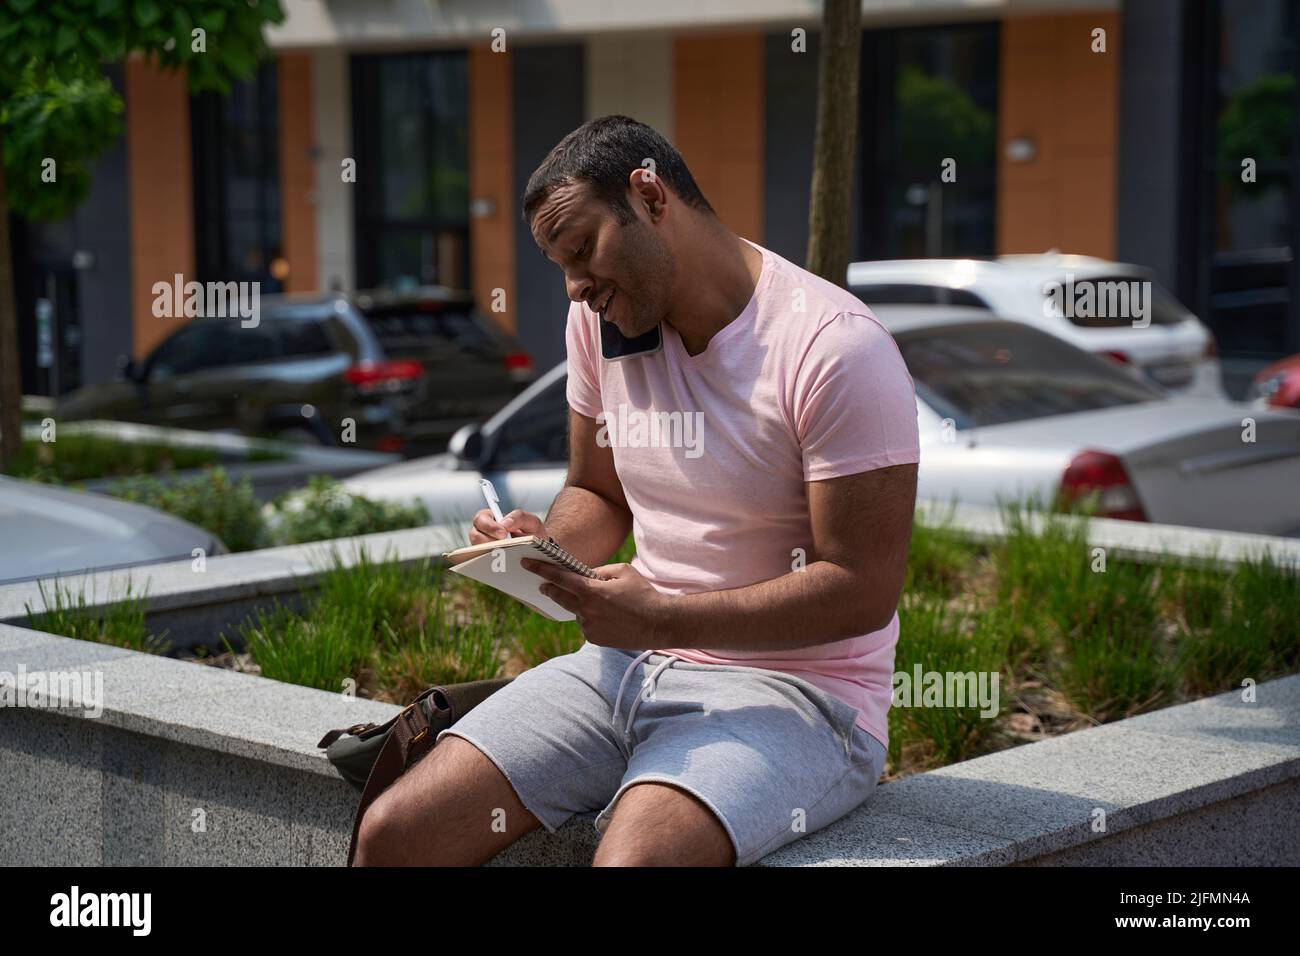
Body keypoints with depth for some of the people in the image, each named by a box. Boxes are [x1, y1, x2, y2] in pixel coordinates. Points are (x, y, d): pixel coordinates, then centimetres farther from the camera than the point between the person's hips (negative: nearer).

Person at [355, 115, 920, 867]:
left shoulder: (837, 349, -16)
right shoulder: (600, 320, 7)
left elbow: (866, 591, -18)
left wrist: (662, 619, -22)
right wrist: (546, 544, -4)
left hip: (795, 691, -6)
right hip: (631, 663, 7)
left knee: (632, 859, -36)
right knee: (393, 833, -9)